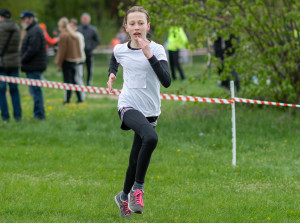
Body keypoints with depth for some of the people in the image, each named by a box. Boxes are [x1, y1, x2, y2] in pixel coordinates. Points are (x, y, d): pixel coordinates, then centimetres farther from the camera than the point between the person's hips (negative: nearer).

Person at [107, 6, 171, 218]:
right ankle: (138, 187, -20)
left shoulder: (156, 50, -6)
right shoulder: (120, 50, 2)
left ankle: (124, 196, 36)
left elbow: (166, 81, -20)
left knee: (136, 160, 9)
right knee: (150, 138, -33)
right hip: (128, 106, -1)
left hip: (150, 111, 1)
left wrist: (150, 56, -25)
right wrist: (112, 73, 12)